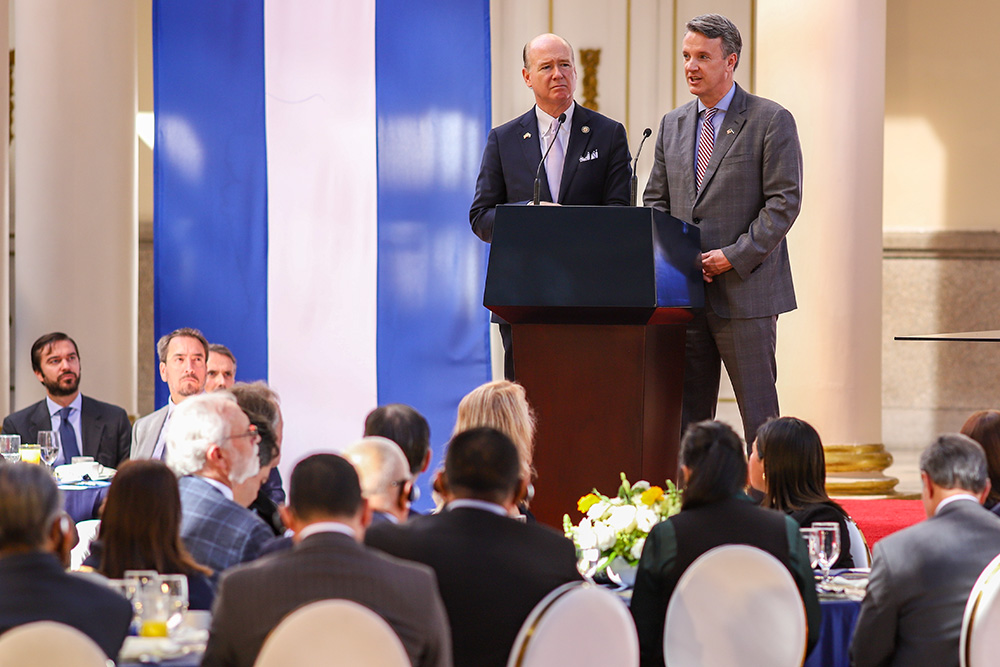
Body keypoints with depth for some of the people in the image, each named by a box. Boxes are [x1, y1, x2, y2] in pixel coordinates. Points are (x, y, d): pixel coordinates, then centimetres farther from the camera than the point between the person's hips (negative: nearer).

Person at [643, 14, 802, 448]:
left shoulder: (770, 121, -2)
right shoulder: (672, 125, 15)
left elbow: (785, 201, -8)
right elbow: (655, 201, 17)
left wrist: (735, 256, -15)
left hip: (744, 291, -5)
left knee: (759, 416, -2)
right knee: (686, 416, 6)